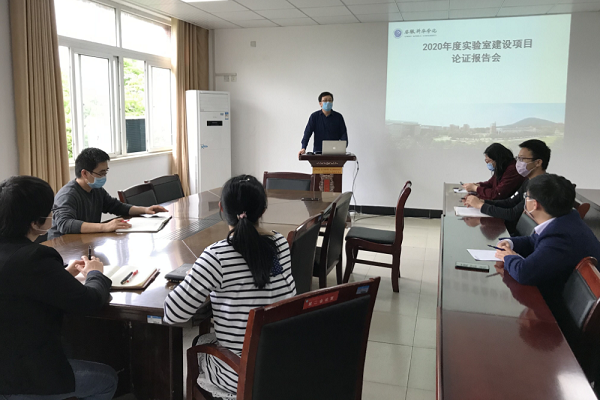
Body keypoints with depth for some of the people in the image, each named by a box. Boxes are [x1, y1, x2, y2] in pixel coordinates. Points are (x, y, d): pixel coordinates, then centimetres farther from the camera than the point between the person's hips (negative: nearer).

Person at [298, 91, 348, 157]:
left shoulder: (338, 117, 6)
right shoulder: (314, 116, 4)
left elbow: (343, 134, 3)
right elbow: (308, 132, -1)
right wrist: (303, 148, -15)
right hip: (318, 152, 0)